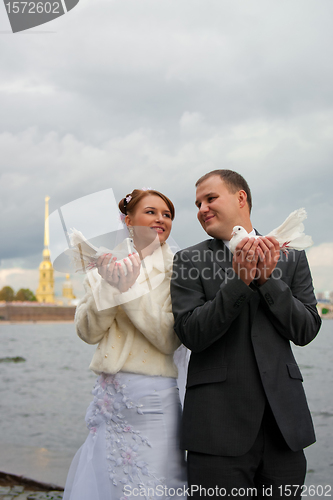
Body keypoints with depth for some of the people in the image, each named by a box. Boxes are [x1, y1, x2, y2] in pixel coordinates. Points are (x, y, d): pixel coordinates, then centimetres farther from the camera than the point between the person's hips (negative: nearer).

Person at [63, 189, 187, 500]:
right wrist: (108, 286, -16)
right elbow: (88, 333, -2)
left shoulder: (176, 270, -4)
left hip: (153, 398, -3)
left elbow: (170, 340, -12)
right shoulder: (106, 267, 6)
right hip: (109, 396, 3)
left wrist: (131, 289, -18)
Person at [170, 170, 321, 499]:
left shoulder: (290, 257, 10)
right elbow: (191, 334, -7)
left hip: (283, 421, 2)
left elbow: (306, 331, 3)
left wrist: (269, 279, -10)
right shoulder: (189, 261, 4)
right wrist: (238, 281, -17)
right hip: (219, 422, -2)